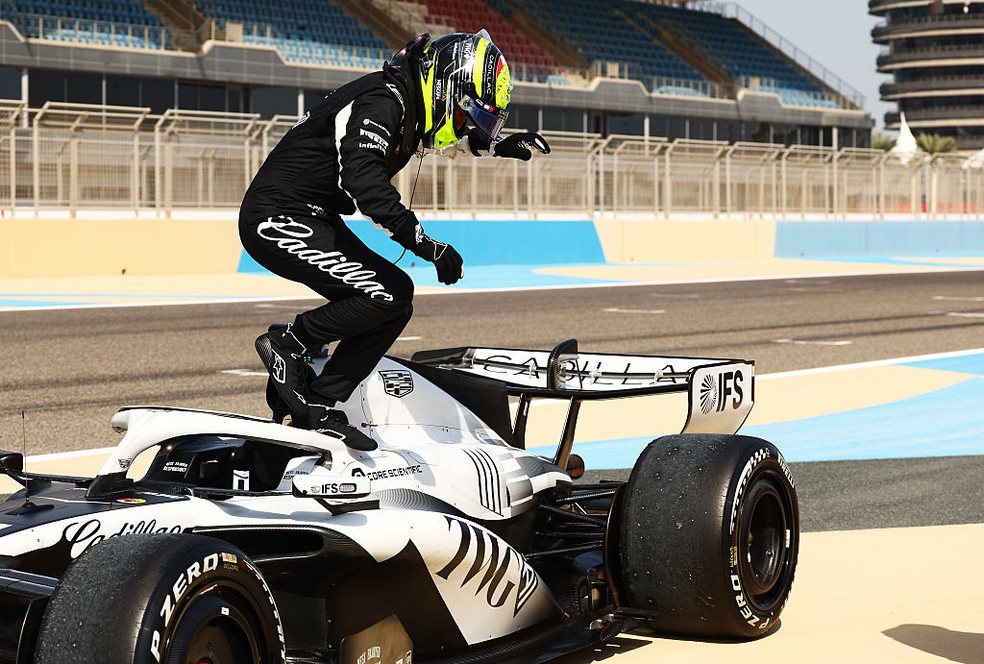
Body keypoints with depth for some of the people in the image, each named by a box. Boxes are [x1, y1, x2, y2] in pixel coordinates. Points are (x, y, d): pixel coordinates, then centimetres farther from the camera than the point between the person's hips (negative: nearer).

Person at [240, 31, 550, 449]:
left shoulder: (409, 103, 9)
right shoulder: (381, 101, -20)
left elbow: (459, 139, 31)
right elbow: (362, 179, -35)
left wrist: (501, 146, 12)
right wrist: (427, 246, -33)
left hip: (316, 220, 10)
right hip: (278, 218, -10)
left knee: (396, 306, 2)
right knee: (389, 295, -20)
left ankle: (318, 407, 4)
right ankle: (287, 343, -3)